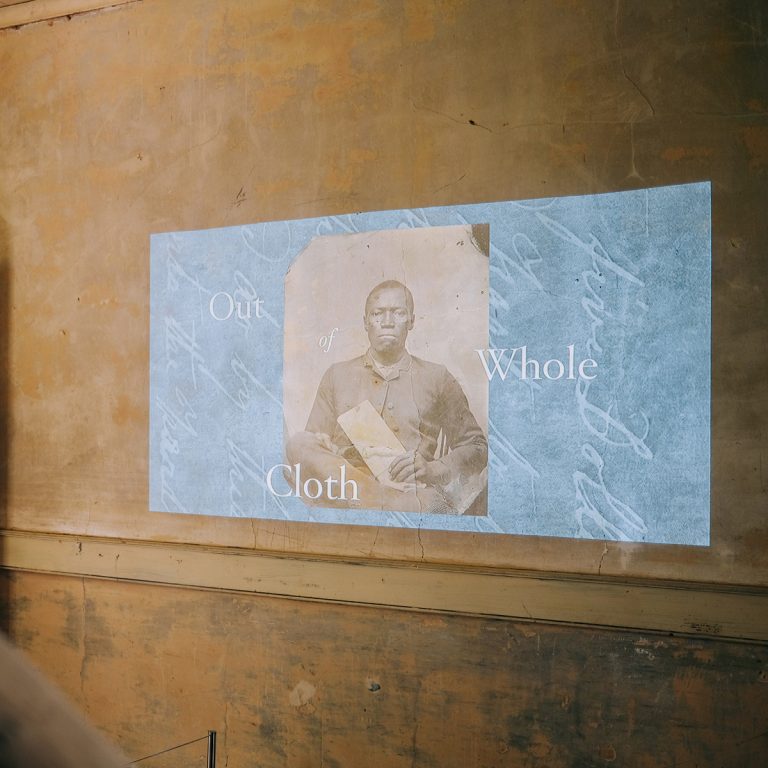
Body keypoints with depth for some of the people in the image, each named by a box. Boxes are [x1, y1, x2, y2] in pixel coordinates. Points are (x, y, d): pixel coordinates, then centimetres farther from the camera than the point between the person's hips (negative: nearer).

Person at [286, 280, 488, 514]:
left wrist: (432, 469, -4)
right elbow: (308, 447, 15)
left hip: (416, 493, -4)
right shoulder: (337, 375, 21)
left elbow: (477, 447, 16)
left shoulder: (437, 378, 18)